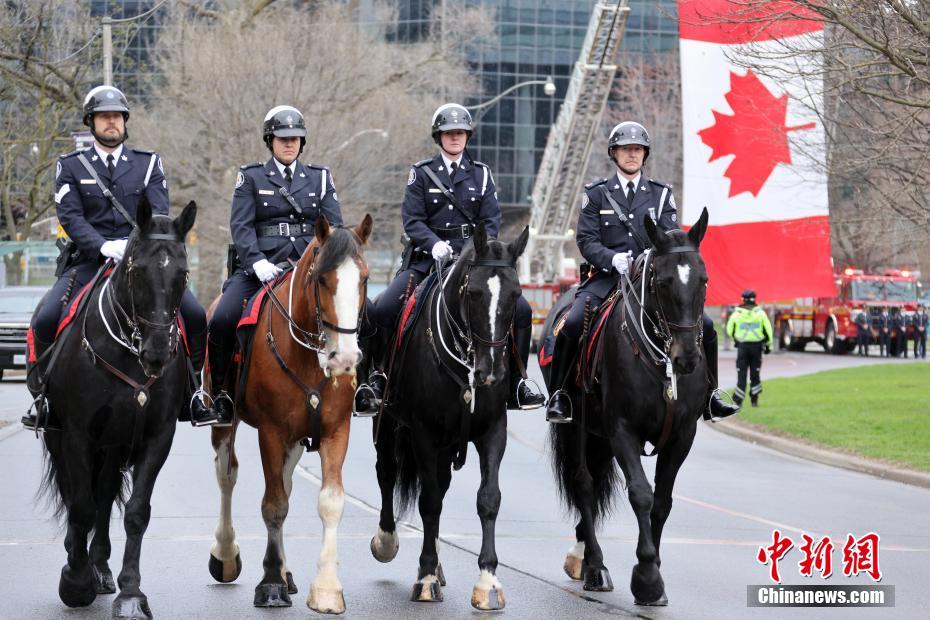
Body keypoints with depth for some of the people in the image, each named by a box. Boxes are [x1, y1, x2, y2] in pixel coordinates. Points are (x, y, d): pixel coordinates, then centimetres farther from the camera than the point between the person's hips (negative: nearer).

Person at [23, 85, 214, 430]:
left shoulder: (149, 163, 12)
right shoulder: (70, 166, 9)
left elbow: (159, 213, 1)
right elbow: (69, 216, -3)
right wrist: (104, 246, -20)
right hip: (90, 260, -1)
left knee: (196, 316, -17)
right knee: (45, 321, -21)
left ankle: (191, 390, 2)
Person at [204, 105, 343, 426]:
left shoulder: (320, 178, 16)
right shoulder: (251, 177, 9)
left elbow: (334, 225, 8)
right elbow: (240, 225, -2)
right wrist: (258, 262, -18)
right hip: (262, 265, -2)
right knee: (222, 320, -22)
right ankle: (219, 391, -3)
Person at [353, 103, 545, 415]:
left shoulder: (481, 173, 11)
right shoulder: (421, 173, 6)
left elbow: (491, 220, 4)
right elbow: (412, 220, -2)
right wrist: (435, 244, -20)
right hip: (428, 257, -1)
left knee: (520, 310, -15)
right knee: (381, 310, -20)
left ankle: (515, 383, -1)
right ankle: (377, 379, -2)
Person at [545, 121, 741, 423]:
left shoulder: (661, 194, 13)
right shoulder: (596, 194, 8)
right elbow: (586, 240, 0)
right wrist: (613, 258, -20)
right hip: (608, 276, -2)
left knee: (703, 324, -14)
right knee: (572, 324, -27)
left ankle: (709, 396, 2)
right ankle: (559, 395, -10)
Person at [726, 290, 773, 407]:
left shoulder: (736, 314, -2)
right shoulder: (760, 313, -3)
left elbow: (730, 331, 4)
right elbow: (768, 330, -3)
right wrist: (768, 345, 8)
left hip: (742, 346, 0)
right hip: (757, 345, 0)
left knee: (741, 373, 3)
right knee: (755, 373, 12)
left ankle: (738, 400, -4)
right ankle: (754, 399, 13)